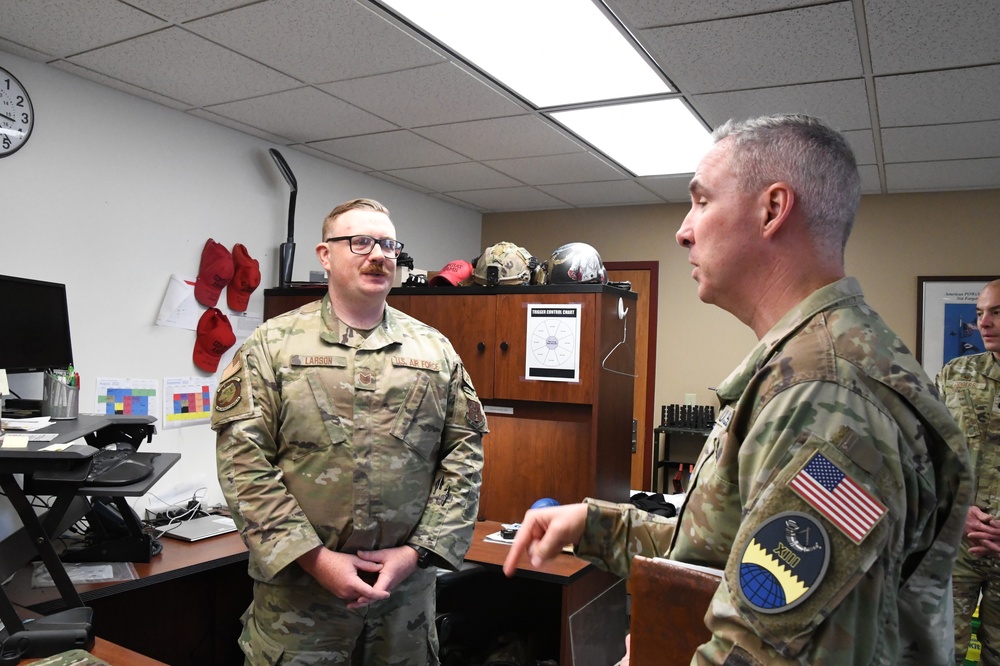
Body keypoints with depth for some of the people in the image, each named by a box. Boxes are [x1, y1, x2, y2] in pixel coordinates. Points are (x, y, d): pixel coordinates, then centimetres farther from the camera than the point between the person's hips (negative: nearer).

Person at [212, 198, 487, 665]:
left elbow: (465, 455, 2)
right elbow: (244, 463, -8)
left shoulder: (435, 351, 4)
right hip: (297, 588, -2)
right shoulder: (272, 345, -2)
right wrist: (315, 557, -14)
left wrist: (418, 550, -7)